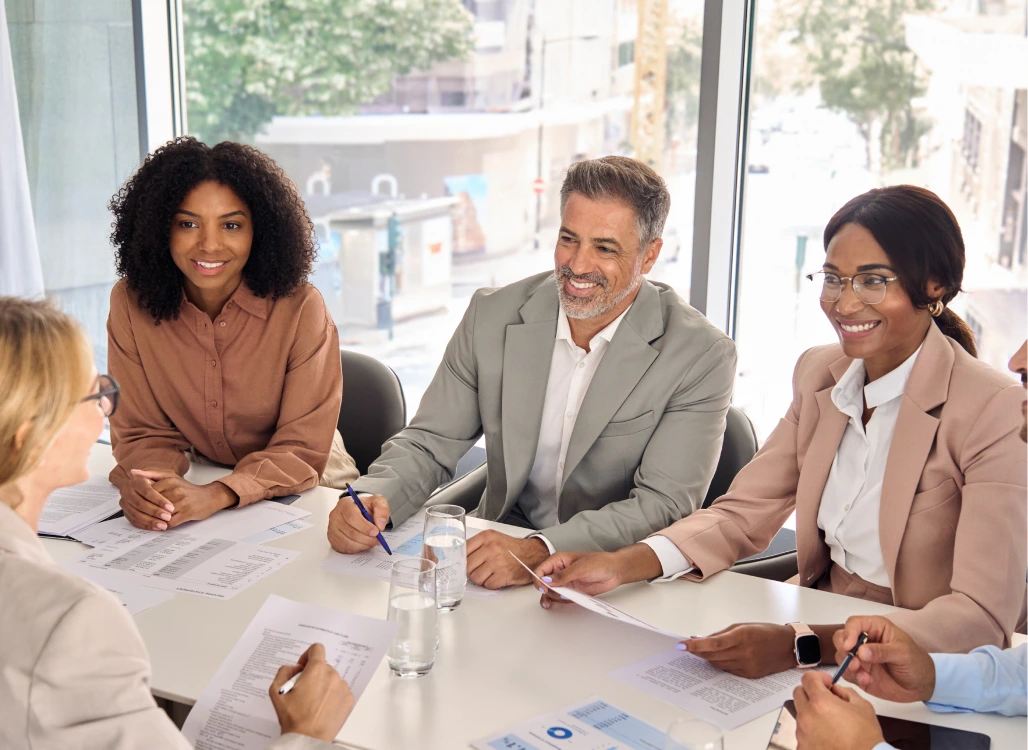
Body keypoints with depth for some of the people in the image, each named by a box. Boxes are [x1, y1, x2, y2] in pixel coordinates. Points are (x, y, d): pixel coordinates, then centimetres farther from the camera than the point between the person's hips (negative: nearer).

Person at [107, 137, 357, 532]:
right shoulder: (131, 303, -7)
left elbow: (304, 449, -14)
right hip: (195, 488, 3)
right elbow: (144, 432, -1)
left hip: (305, 494, -2)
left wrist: (216, 495, -31)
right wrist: (144, 486, -25)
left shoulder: (300, 307, -15)